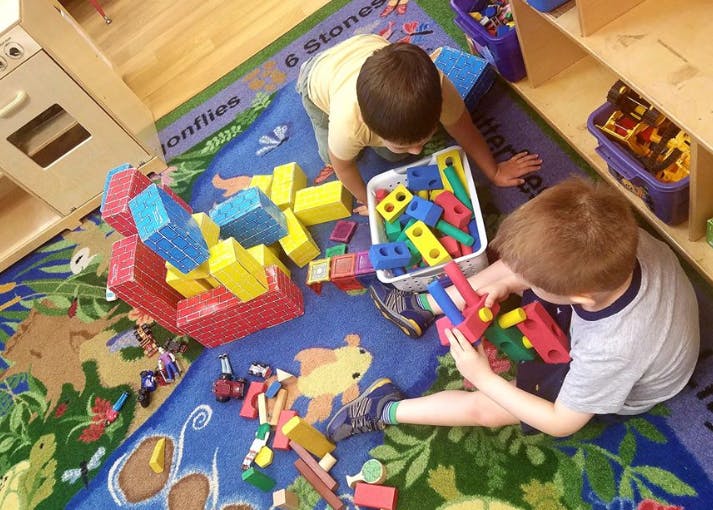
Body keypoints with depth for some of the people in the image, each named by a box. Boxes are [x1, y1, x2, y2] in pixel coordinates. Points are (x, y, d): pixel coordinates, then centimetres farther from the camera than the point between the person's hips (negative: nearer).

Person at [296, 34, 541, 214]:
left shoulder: (436, 86, -41)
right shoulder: (347, 124, -48)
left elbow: (465, 132, -22)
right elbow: (342, 166, -25)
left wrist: (494, 172, -8)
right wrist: (369, 201, -10)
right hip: (322, 75, -2)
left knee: (393, 155, 5)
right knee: (329, 155, 12)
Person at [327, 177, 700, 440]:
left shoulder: (611, 352, -45)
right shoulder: (621, 240, -33)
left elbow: (561, 423, -27)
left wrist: (483, 377, -25)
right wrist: (509, 282, -23)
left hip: (611, 386, -5)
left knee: (482, 408, -9)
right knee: (518, 262, -3)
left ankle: (386, 410, 13)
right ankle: (423, 304, 11)